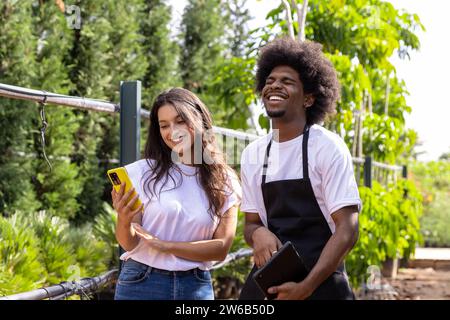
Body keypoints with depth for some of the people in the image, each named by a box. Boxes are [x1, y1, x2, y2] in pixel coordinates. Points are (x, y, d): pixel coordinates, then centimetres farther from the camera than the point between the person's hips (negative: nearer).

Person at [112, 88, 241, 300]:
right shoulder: (142, 172, -6)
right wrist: (124, 221, -23)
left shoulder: (225, 182, 1)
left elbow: (222, 247, -5)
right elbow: (129, 244, -3)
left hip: (197, 287, 2)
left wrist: (165, 245, -14)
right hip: (141, 284, -1)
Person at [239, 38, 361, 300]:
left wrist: (305, 287, -20)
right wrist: (258, 233, -11)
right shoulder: (253, 154, 6)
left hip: (320, 282, -4)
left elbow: (347, 230, -13)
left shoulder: (328, 147, -9)